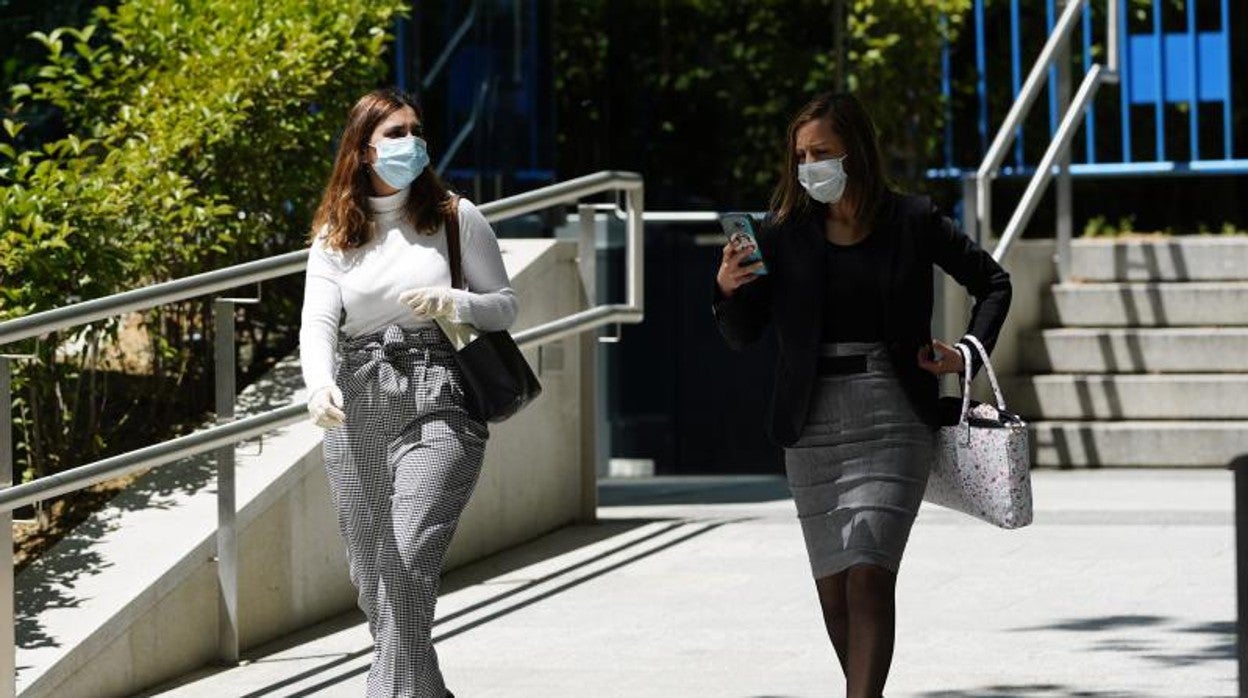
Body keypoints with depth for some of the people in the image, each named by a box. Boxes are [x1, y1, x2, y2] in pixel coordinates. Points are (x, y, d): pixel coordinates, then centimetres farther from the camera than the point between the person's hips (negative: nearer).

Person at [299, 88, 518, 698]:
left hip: (437, 402, -3)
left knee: (409, 562, -19)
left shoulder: (455, 217, 5)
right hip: (357, 413, 3)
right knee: (371, 575, 9)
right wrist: (319, 385, -26)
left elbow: (505, 305, 10)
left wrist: (454, 303, -12)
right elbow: (317, 322, -5)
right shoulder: (335, 236, 9)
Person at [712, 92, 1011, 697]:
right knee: (834, 587, 6)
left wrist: (968, 353, 1)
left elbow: (993, 284, 14)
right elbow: (743, 335, 4)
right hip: (813, 425, 3)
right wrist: (728, 289, -15)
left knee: (868, 575, -16)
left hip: (893, 419, -3)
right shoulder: (785, 232, 3)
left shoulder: (911, 222, 0)